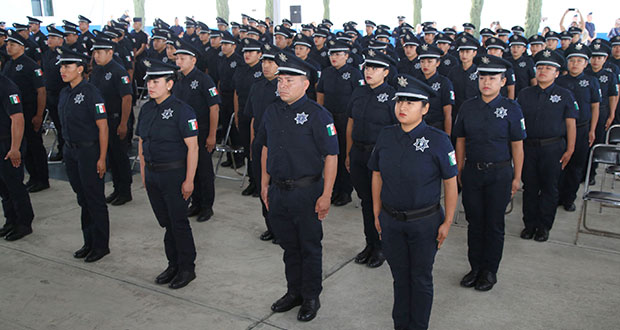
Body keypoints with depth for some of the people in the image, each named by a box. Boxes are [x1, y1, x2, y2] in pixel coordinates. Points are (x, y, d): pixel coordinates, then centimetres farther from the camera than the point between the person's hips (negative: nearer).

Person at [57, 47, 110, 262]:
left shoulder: (90, 93, -14)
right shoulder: (64, 94, 10)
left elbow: (102, 126, -16)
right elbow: (66, 125, 17)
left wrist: (102, 158, -18)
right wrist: (67, 151, 14)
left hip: (89, 150, -8)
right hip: (71, 151, 8)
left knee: (95, 199, 1)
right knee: (82, 199, 15)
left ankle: (101, 245, 13)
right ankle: (89, 242, 26)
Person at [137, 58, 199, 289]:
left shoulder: (182, 110, -14)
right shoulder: (146, 109, 8)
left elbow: (192, 147, -16)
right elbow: (142, 143, 16)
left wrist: (189, 180, -17)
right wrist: (143, 173, 13)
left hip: (174, 174, -7)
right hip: (152, 175, 7)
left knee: (179, 223, 2)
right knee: (165, 222, 16)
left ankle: (187, 268, 18)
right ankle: (173, 265, 30)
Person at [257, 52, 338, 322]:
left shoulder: (317, 115, -13)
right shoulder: (272, 112, 7)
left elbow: (331, 156, -14)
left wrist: (326, 195, -16)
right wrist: (264, 184, 14)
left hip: (307, 192, -5)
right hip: (278, 192, 6)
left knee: (310, 248, 9)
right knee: (289, 246, 18)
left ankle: (311, 298, 26)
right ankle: (294, 292, 36)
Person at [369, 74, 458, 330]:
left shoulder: (438, 140, -14)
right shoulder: (385, 136, -2)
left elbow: (450, 183, -9)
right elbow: (377, 176, 7)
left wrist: (447, 222, -7)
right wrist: (377, 214, 8)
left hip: (425, 223, -3)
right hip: (391, 221, 4)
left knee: (421, 279, 14)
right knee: (400, 277, 19)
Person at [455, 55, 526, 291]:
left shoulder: (511, 108, -6)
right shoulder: (468, 107, 2)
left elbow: (517, 146, -3)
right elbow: (460, 141, 8)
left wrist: (516, 178, -2)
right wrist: (460, 172, 7)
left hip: (499, 174, -2)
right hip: (472, 172, 3)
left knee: (494, 224, 8)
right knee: (474, 222, 11)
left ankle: (490, 272, 23)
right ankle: (475, 268, 26)